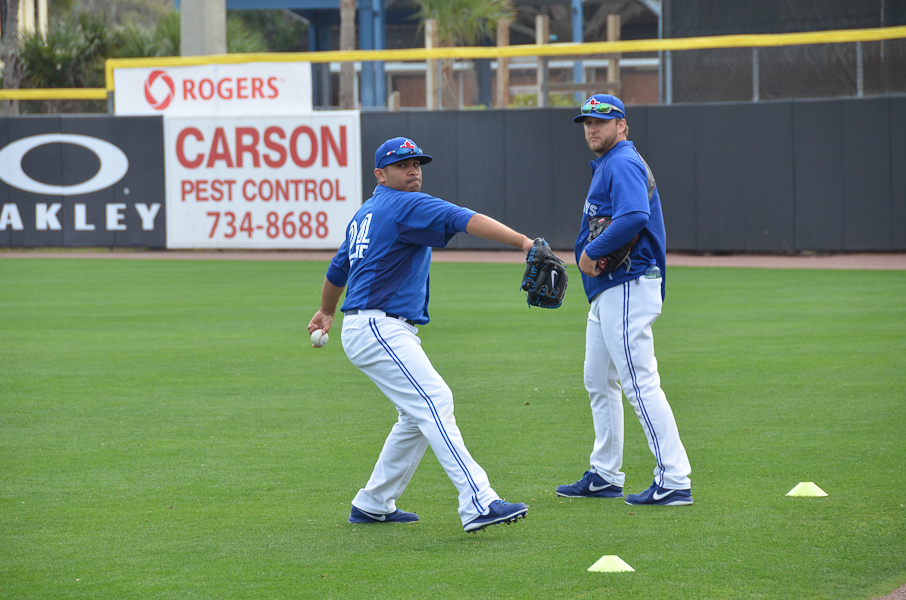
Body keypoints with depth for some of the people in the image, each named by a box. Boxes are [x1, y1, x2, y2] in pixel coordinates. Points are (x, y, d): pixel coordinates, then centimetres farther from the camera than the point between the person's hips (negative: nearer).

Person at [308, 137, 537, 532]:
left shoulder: (364, 215, 21)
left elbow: (338, 269, 35)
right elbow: (464, 220, -22)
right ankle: (479, 505, -32)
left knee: (418, 415, 16)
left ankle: (373, 505, 22)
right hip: (378, 329, -11)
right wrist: (522, 241, -33)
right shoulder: (407, 206, -9)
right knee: (434, 402, -20)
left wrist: (326, 311, 53)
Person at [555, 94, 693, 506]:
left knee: (640, 383, -14)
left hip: (627, 287, -11)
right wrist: (585, 252, 3)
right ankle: (605, 476, 26)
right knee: (599, 383, 17)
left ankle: (675, 482, -16)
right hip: (607, 291, 11)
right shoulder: (604, 167, 21)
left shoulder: (623, 164, -12)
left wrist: (593, 252, -20)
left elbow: (635, 216, -29)